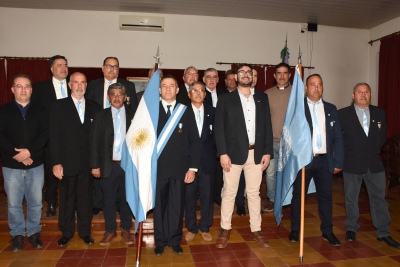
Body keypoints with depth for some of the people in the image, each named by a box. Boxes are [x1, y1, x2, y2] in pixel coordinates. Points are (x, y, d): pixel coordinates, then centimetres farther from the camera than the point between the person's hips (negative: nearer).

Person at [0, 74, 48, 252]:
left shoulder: (39, 111, 6)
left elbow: (45, 134, -4)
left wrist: (29, 151, -17)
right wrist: (16, 154, -14)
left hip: (35, 165, 1)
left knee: (35, 202, 8)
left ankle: (34, 232, 24)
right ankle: (17, 234, 24)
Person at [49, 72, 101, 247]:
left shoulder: (94, 108, 7)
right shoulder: (58, 107, 2)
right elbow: (54, 137, -3)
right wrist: (56, 162, -9)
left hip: (88, 163, 1)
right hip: (67, 163, -1)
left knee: (85, 199, 9)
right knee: (67, 199, 10)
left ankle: (85, 232, 25)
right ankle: (66, 233, 27)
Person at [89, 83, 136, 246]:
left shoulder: (133, 116, 2)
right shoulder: (100, 116, 3)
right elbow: (94, 142, 1)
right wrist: (95, 165, -4)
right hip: (108, 165, 1)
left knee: (126, 199, 11)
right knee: (109, 200, 11)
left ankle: (126, 230, 27)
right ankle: (110, 231, 28)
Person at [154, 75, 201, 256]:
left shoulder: (186, 112, 5)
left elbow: (194, 141, 2)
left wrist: (193, 167, -4)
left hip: (179, 168, 1)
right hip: (158, 167, 0)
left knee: (177, 206, 9)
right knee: (159, 206, 10)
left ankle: (174, 240, 26)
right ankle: (160, 241, 26)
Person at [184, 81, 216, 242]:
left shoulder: (212, 112, 7)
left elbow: (216, 134, 6)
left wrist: (214, 153, -5)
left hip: (207, 160, 2)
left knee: (207, 194, 8)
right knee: (189, 194, 7)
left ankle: (205, 227, 25)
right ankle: (191, 228, 24)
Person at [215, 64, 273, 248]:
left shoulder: (262, 98, 10)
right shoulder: (226, 99, 1)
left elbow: (267, 126, 8)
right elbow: (219, 128, -4)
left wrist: (267, 152, 2)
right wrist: (223, 153, -12)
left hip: (256, 153, 3)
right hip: (234, 152, -2)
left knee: (254, 193, 11)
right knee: (229, 192, 6)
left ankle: (256, 230, 23)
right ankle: (225, 229, 20)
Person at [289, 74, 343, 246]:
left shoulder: (331, 109, 10)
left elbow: (338, 137, 8)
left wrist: (338, 162, 2)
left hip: (325, 160, 3)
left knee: (325, 196, 10)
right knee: (298, 195, 7)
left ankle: (327, 232, 26)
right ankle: (295, 230, 22)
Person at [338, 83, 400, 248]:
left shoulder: (379, 113, 6)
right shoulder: (343, 114, -5)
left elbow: (382, 135, 13)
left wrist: (374, 149, 4)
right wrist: (347, 151, -3)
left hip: (374, 163, 3)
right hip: (352, 163, -3)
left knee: (379, 197, 8)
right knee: (351, 198, 9)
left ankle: (383, 233, 20)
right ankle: (351, 229, 26)